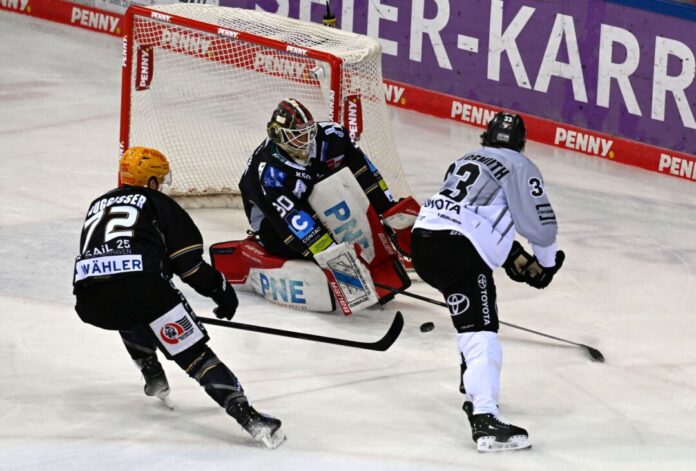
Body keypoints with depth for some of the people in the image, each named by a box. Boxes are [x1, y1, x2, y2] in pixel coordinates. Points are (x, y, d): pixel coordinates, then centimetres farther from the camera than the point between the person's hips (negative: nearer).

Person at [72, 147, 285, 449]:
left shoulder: (98, 205, 33)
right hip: (140, 288, -5)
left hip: (89, 300, 5)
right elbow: (187, 257, 7)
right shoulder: (156, 203, 17)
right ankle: (247, 417, -17)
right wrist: (220, 289, 18)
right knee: (195, 353, -3)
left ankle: (154, 378, 37)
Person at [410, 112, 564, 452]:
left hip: (423, 237, 8)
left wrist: (516, 258, 31)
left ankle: (476, 385, 46)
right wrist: (547, 262, 19)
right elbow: (538, 223, 1)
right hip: (456, 249, -8)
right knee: (479, 329, -16)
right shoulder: (519, 167, 5)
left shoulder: (465, 162, 29)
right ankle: (484, 419, -33)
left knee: (479, 304, 32)